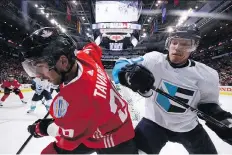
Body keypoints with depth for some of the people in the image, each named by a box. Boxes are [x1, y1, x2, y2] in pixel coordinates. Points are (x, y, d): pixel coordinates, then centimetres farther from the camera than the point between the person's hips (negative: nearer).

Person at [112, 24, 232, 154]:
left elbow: (208, 103, 3)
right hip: (154, 122, -2)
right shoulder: (153, 59, -19)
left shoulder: (206, 75, -11)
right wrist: (131, 74, -40)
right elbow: (120, 66, -18)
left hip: (188, 126, 3)